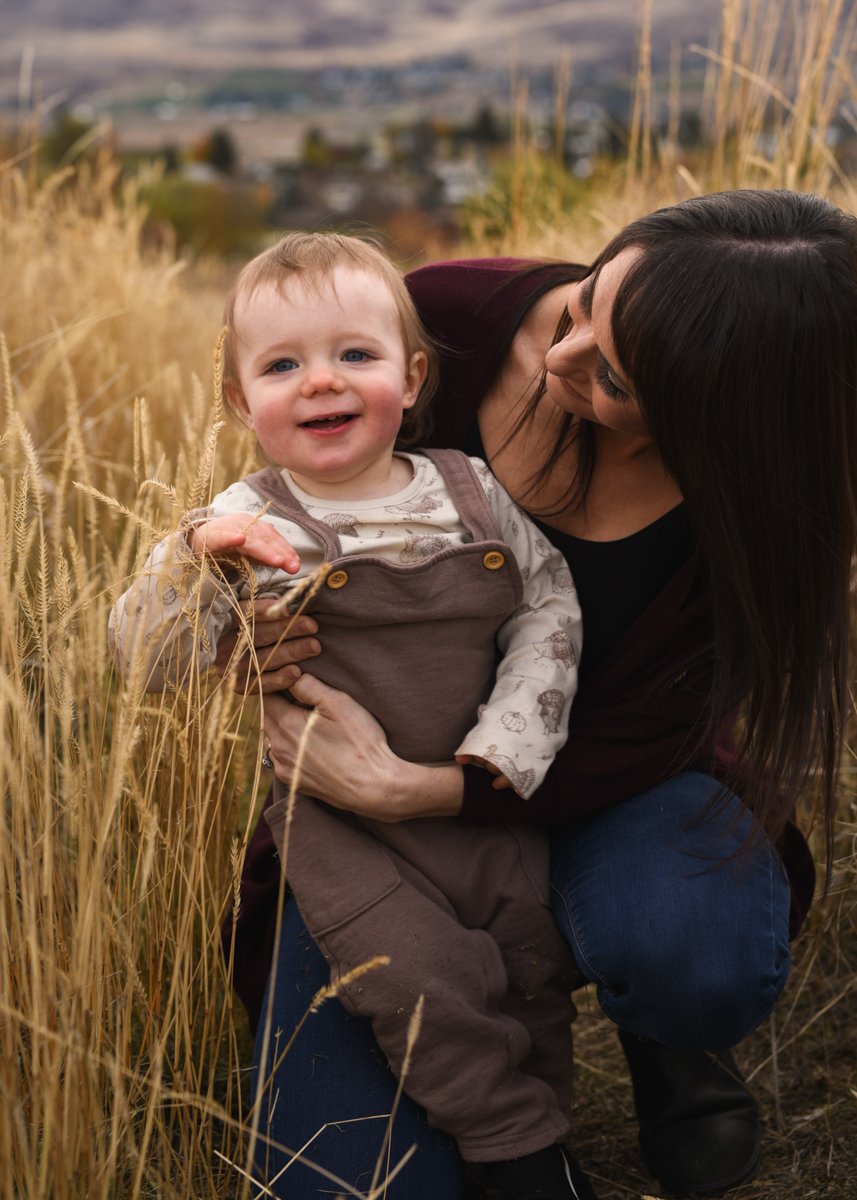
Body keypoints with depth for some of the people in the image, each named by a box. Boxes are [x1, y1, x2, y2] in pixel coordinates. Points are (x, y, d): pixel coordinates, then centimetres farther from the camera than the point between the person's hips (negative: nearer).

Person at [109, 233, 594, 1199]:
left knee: (533, 955, 8)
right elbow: (146, 662, -14)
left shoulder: (474, 494, -1)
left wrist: (506, 745, -9)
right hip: (338, 817, -3)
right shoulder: (247, 527, -9)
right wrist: (195, 557, -31)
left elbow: (550, 611, 2)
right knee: (421, 975, -16)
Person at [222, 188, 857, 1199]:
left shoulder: (742, 514, -26)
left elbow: (624, 745, -23)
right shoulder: (453, 314, -22)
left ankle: (666, 1042, 4)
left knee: (694, 959, -37)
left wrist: (402, 792, -37)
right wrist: (249, 615, -25)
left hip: (594, 787, -1)